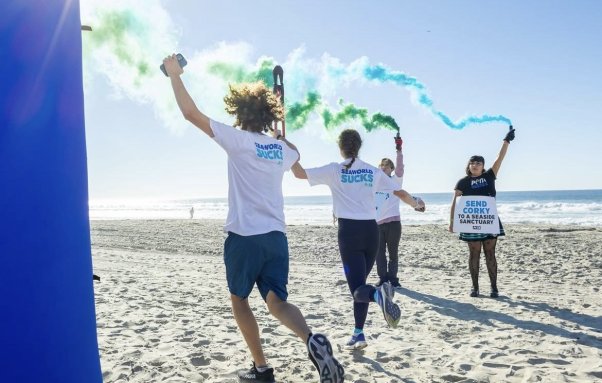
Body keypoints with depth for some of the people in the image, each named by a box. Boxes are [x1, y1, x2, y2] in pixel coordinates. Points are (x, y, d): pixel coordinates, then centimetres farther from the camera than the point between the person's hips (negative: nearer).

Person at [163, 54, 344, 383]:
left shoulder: (238, 140, -7)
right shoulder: (281, 148, 10)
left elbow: (191, 113, -5)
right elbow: (295, 153, 37)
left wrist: (174, 75, 6)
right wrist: (276, 132, 37)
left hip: (245, 237, -4)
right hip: (276, 237, 5)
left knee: (239, 299, 15)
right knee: (277, 301, 6)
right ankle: (312, 340, -23)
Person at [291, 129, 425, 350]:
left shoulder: (334, 170, 0)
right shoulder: (373, 172, 9)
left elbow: (299, 173, -3)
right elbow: (400, 193, 12)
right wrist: (416, 205, 32)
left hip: (349, 231, -4)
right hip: (370, 230, 4)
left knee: (358, 288, -4)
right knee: (359, 283, 17)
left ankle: (378, 294, -39)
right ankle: (358, 334, 16)